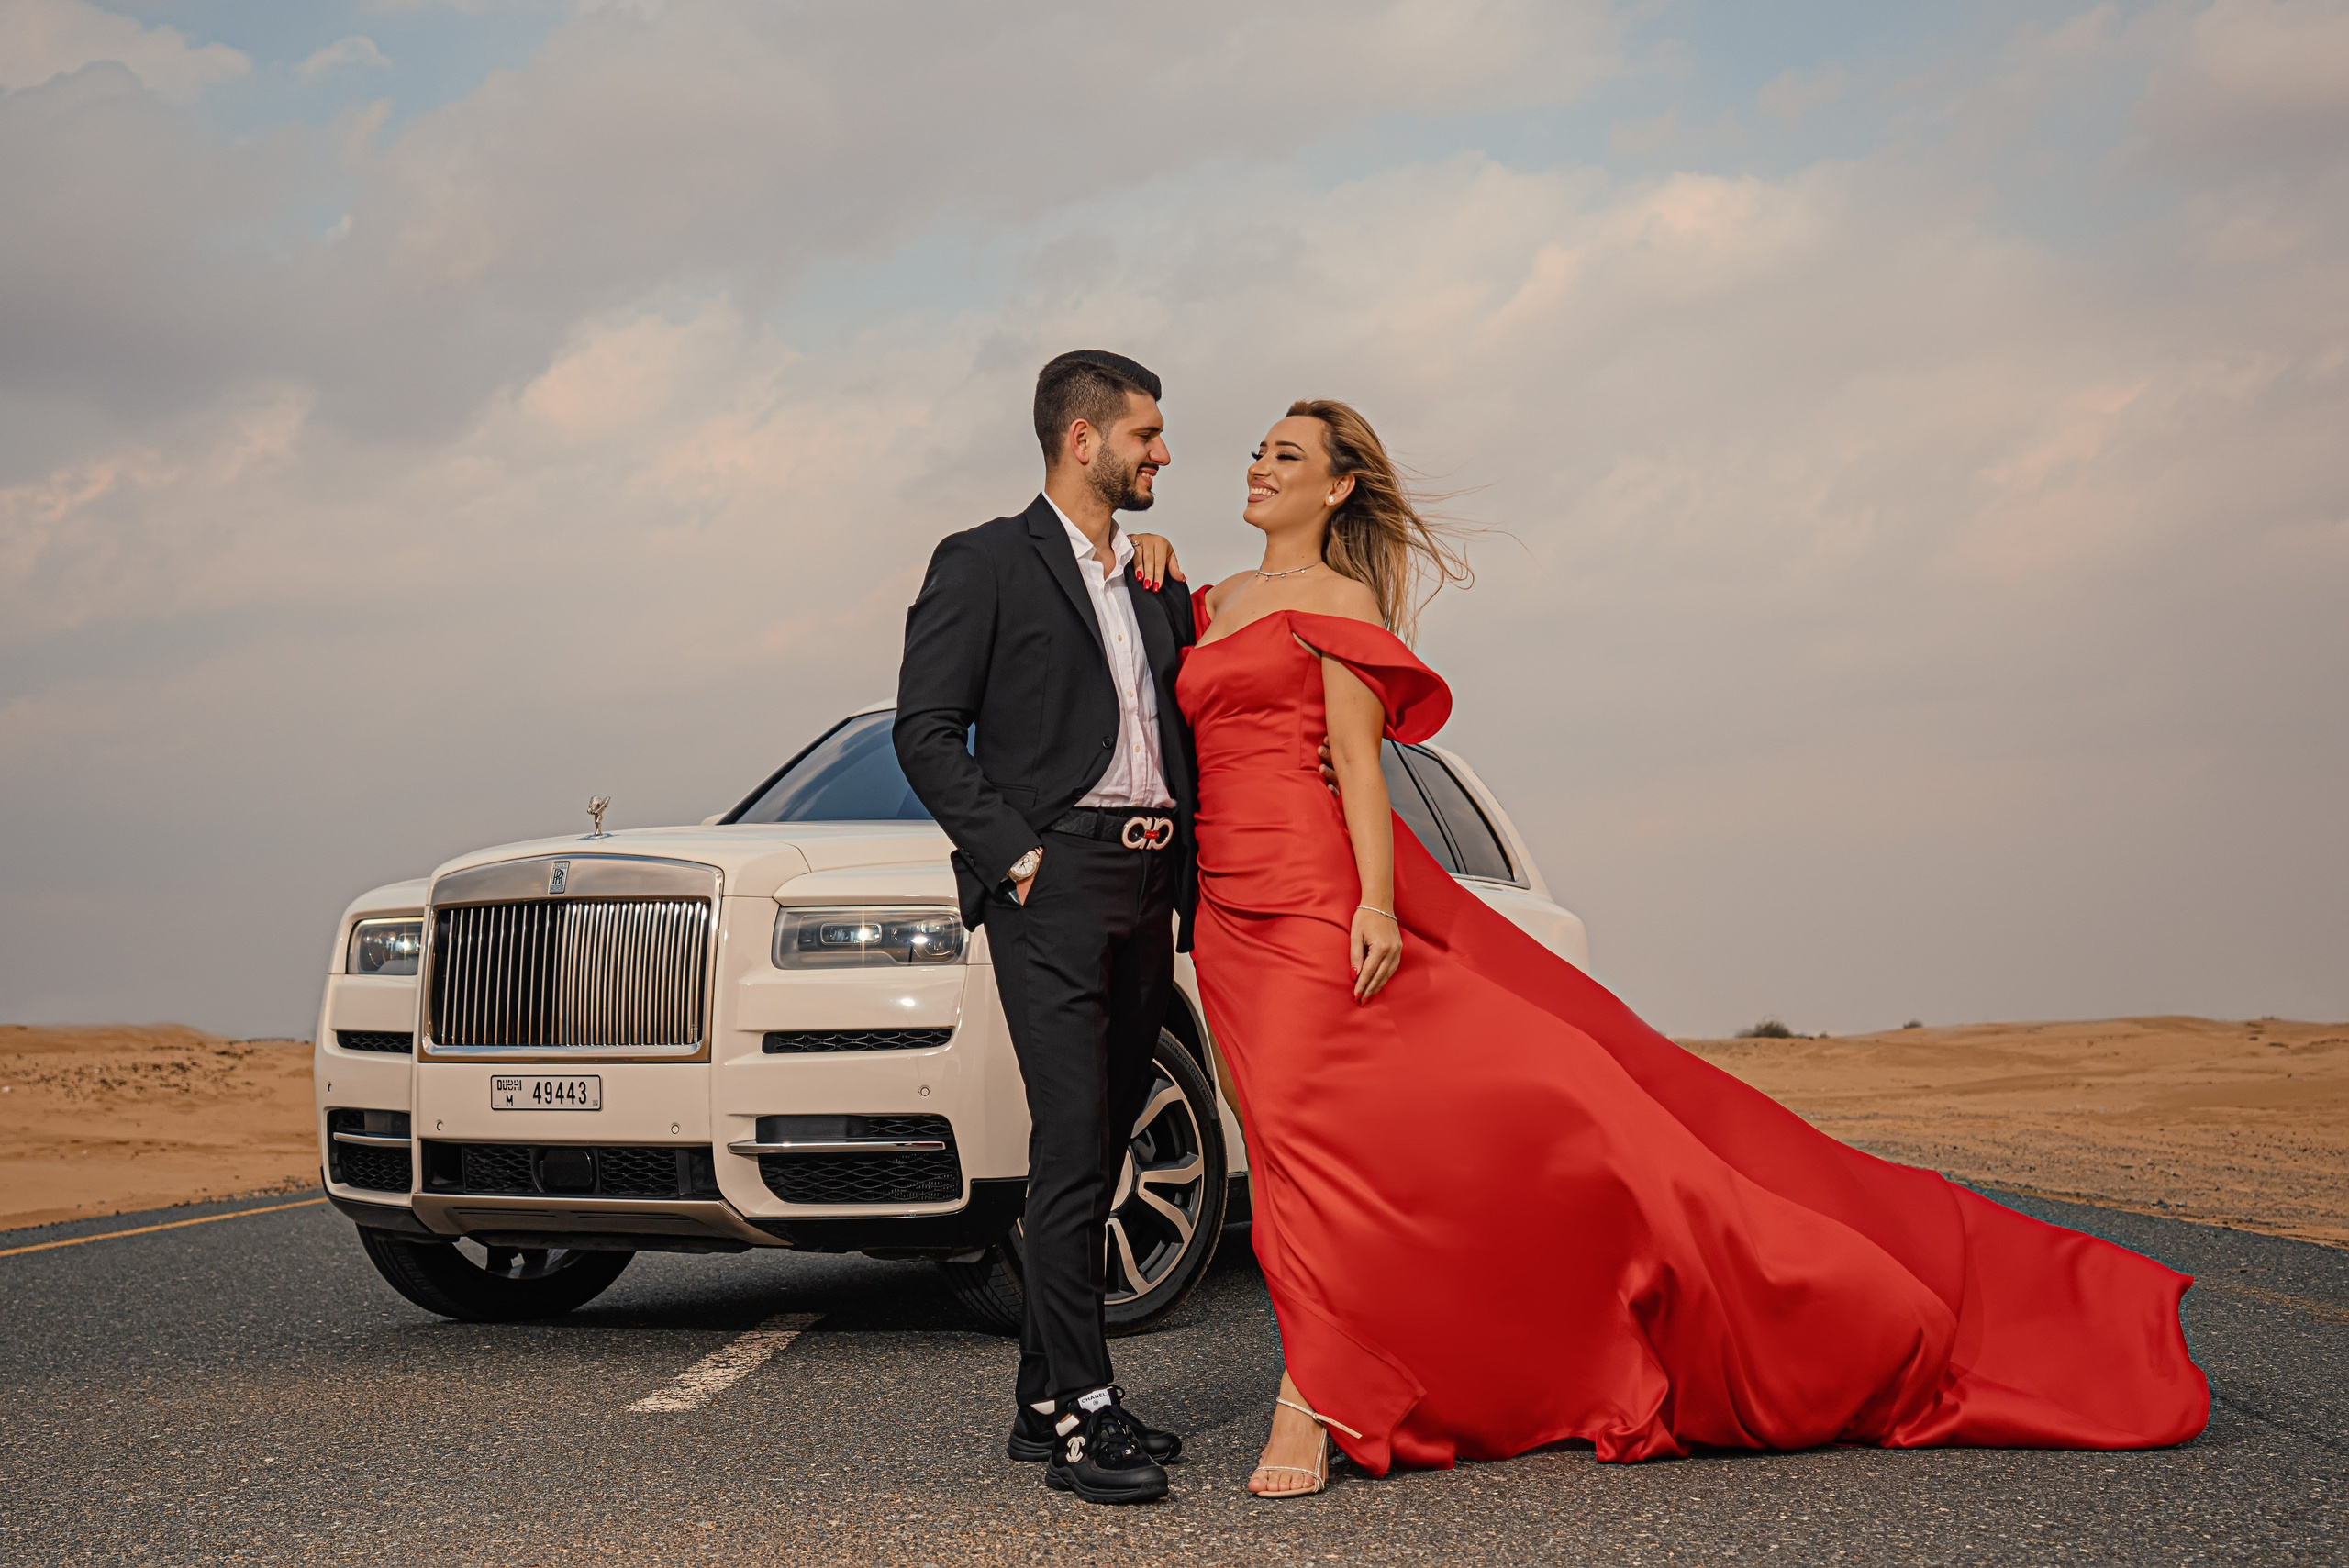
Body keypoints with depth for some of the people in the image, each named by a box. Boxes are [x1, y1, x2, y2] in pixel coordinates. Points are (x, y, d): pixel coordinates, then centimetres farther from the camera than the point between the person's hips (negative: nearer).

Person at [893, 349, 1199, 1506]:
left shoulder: (1154, 581, 21)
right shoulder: (985, 564, 1)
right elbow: (927, 732, -5)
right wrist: (1013, 858, -13)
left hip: (1148, 888, 7)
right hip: (1054, 883, -7)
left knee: (1098, 1150, 8)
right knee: (1071, 1141, -14)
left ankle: (1046, 1402, 15)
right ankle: (1081, 1415, -13)